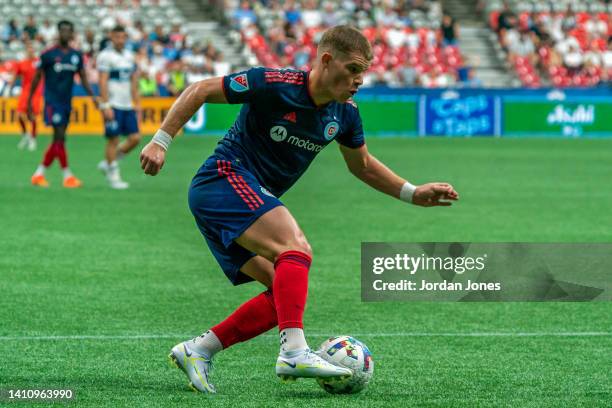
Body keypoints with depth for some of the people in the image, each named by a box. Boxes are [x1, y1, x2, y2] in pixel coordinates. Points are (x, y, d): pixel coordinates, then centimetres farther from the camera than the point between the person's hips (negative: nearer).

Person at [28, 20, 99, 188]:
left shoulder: (76, 56, 8)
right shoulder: (49, 54, -6)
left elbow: (83, 78, 10)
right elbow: (36, 78, 0)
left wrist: (92, 96, -6)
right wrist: (29, 102, 1)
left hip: (67, 103, 6)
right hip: (53, 102, -6)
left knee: (57, 142, 7)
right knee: (60, 137, -13)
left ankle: (39, 174, 18)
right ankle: (67, 176, -12)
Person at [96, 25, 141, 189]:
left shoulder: (129, 56, 14)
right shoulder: (105, 56, -7)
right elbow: (103, 83, -12)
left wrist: (137, 103, 13)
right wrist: (106, 106, -17)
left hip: (127, 106, 7)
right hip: (113, 105, -7)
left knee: (135, 138, 1)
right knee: (113, 140, -3)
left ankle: (107, 163, 16)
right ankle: (114, 176, 5)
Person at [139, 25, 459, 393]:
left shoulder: (345, 113, 4)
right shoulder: (276, 85, -18)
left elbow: (363, 165, 21)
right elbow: (201, 91, -11)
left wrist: (413, 194, 11)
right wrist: (161, 142, -15)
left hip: (254, 202, 9)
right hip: (225, 180, -8)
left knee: (286, 297, -1)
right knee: (297, 248, -28)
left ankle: (197, 351, 3)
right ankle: (294, 353, -39)